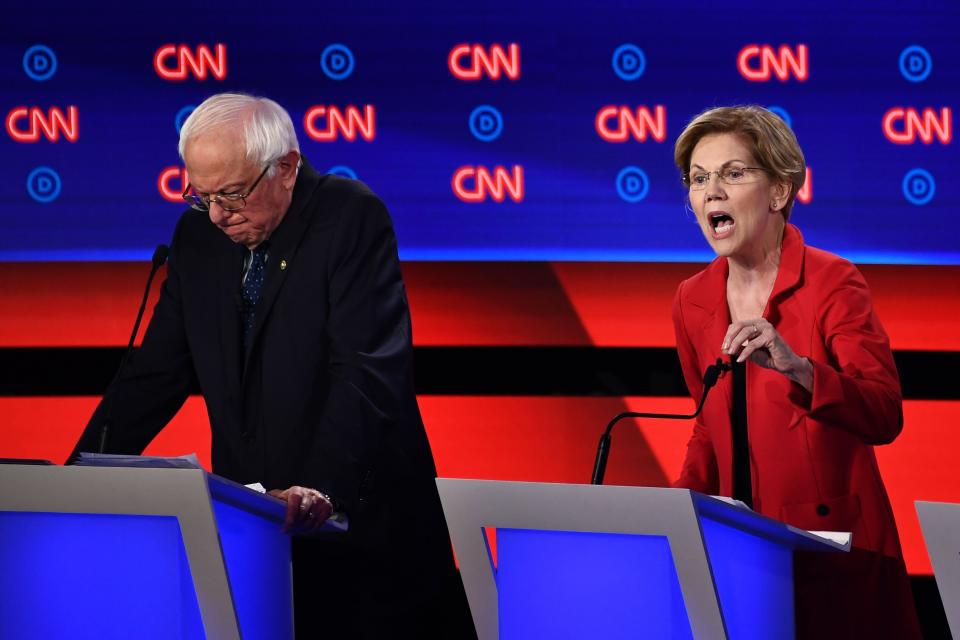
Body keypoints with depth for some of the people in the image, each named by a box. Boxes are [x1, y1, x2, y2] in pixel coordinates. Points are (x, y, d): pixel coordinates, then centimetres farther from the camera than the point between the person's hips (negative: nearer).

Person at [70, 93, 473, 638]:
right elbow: (157, 373, 9)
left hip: (361, 516, -5)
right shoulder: (199, 234, 6)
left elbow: (369, 371, -21)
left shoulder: (353, 218, -12)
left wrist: (321, 488, -34)